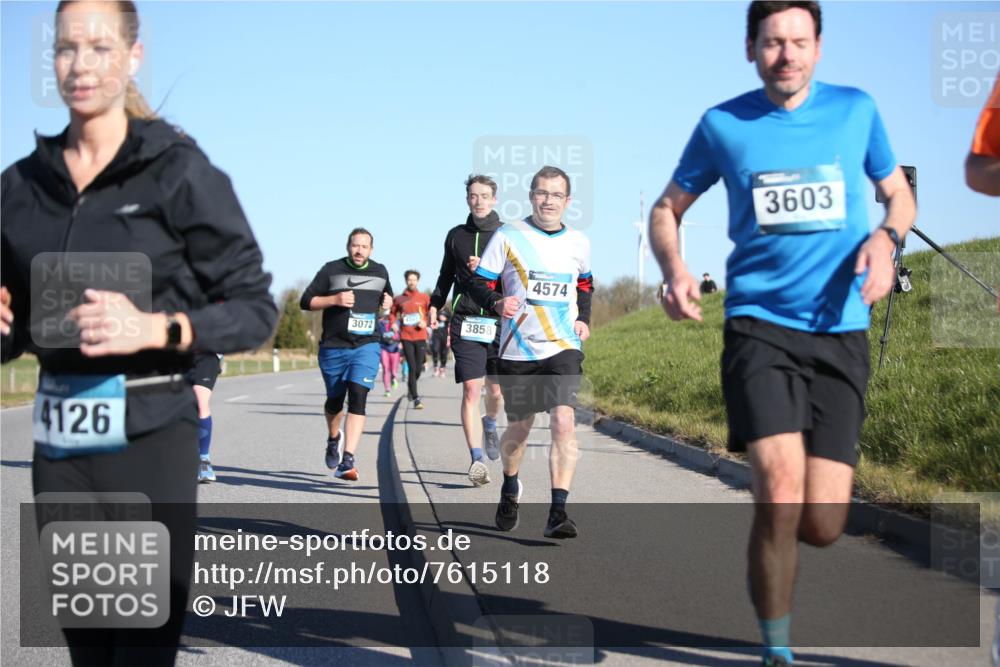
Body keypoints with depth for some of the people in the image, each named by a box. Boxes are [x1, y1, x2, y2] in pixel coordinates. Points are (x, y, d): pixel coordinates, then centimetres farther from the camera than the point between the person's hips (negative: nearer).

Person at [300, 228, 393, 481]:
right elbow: (306, 301, -1)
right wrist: (334, 299, -16)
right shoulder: (331, 270, 0)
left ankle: (347, 461, -23)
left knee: (358, 398, -18)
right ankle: (334, 438, 47)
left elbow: (388, 295, 31)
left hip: (367, 346, 0)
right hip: (333, 347, 0)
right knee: (335, 401, 14)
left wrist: (388, 302, 7)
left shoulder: (380, 271, 11)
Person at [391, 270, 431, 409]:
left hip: (420, 336, 1)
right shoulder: (399, 299, 7)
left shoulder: (424, 298, 5)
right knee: (412, 368, -7)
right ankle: (416, 399, -6)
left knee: (419, 368, 3)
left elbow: (431, 313, 5)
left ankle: (411, 388, 33)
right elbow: (393, 314, 19)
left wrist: (426, 322, -13)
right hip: (406, 336, -1)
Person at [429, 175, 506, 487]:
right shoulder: (456, 235, 13)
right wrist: (434, 306, 19)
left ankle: (490, 424, 39)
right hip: (465, 322, 1)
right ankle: (477, 460, -8)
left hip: (499, 321, -1)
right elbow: (446, 275, 26)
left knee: (496, 392, 3)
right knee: (471, 390, -9)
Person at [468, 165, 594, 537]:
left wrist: (583, 319, 8)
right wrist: (498, 303, -22)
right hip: (517, 351, 0)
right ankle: (510, 487, 43)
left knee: (563, 420, -19)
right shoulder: (508, 237, -3)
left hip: (564, 348, 1)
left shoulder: (578, 243, 7)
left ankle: (558, 512, -18)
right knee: (519, 427, 12)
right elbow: (479, 284, -2)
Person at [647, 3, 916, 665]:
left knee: (821, 525, -4)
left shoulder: (856, 109, 6)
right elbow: (668, 207, 15)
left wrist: (886, 236, -6)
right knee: (781, 495, -19)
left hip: (840, 330, 2)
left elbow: (900, 193, 17)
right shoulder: (723, 124, 4)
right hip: (759, 323, -1)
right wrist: (674, 269, -6)